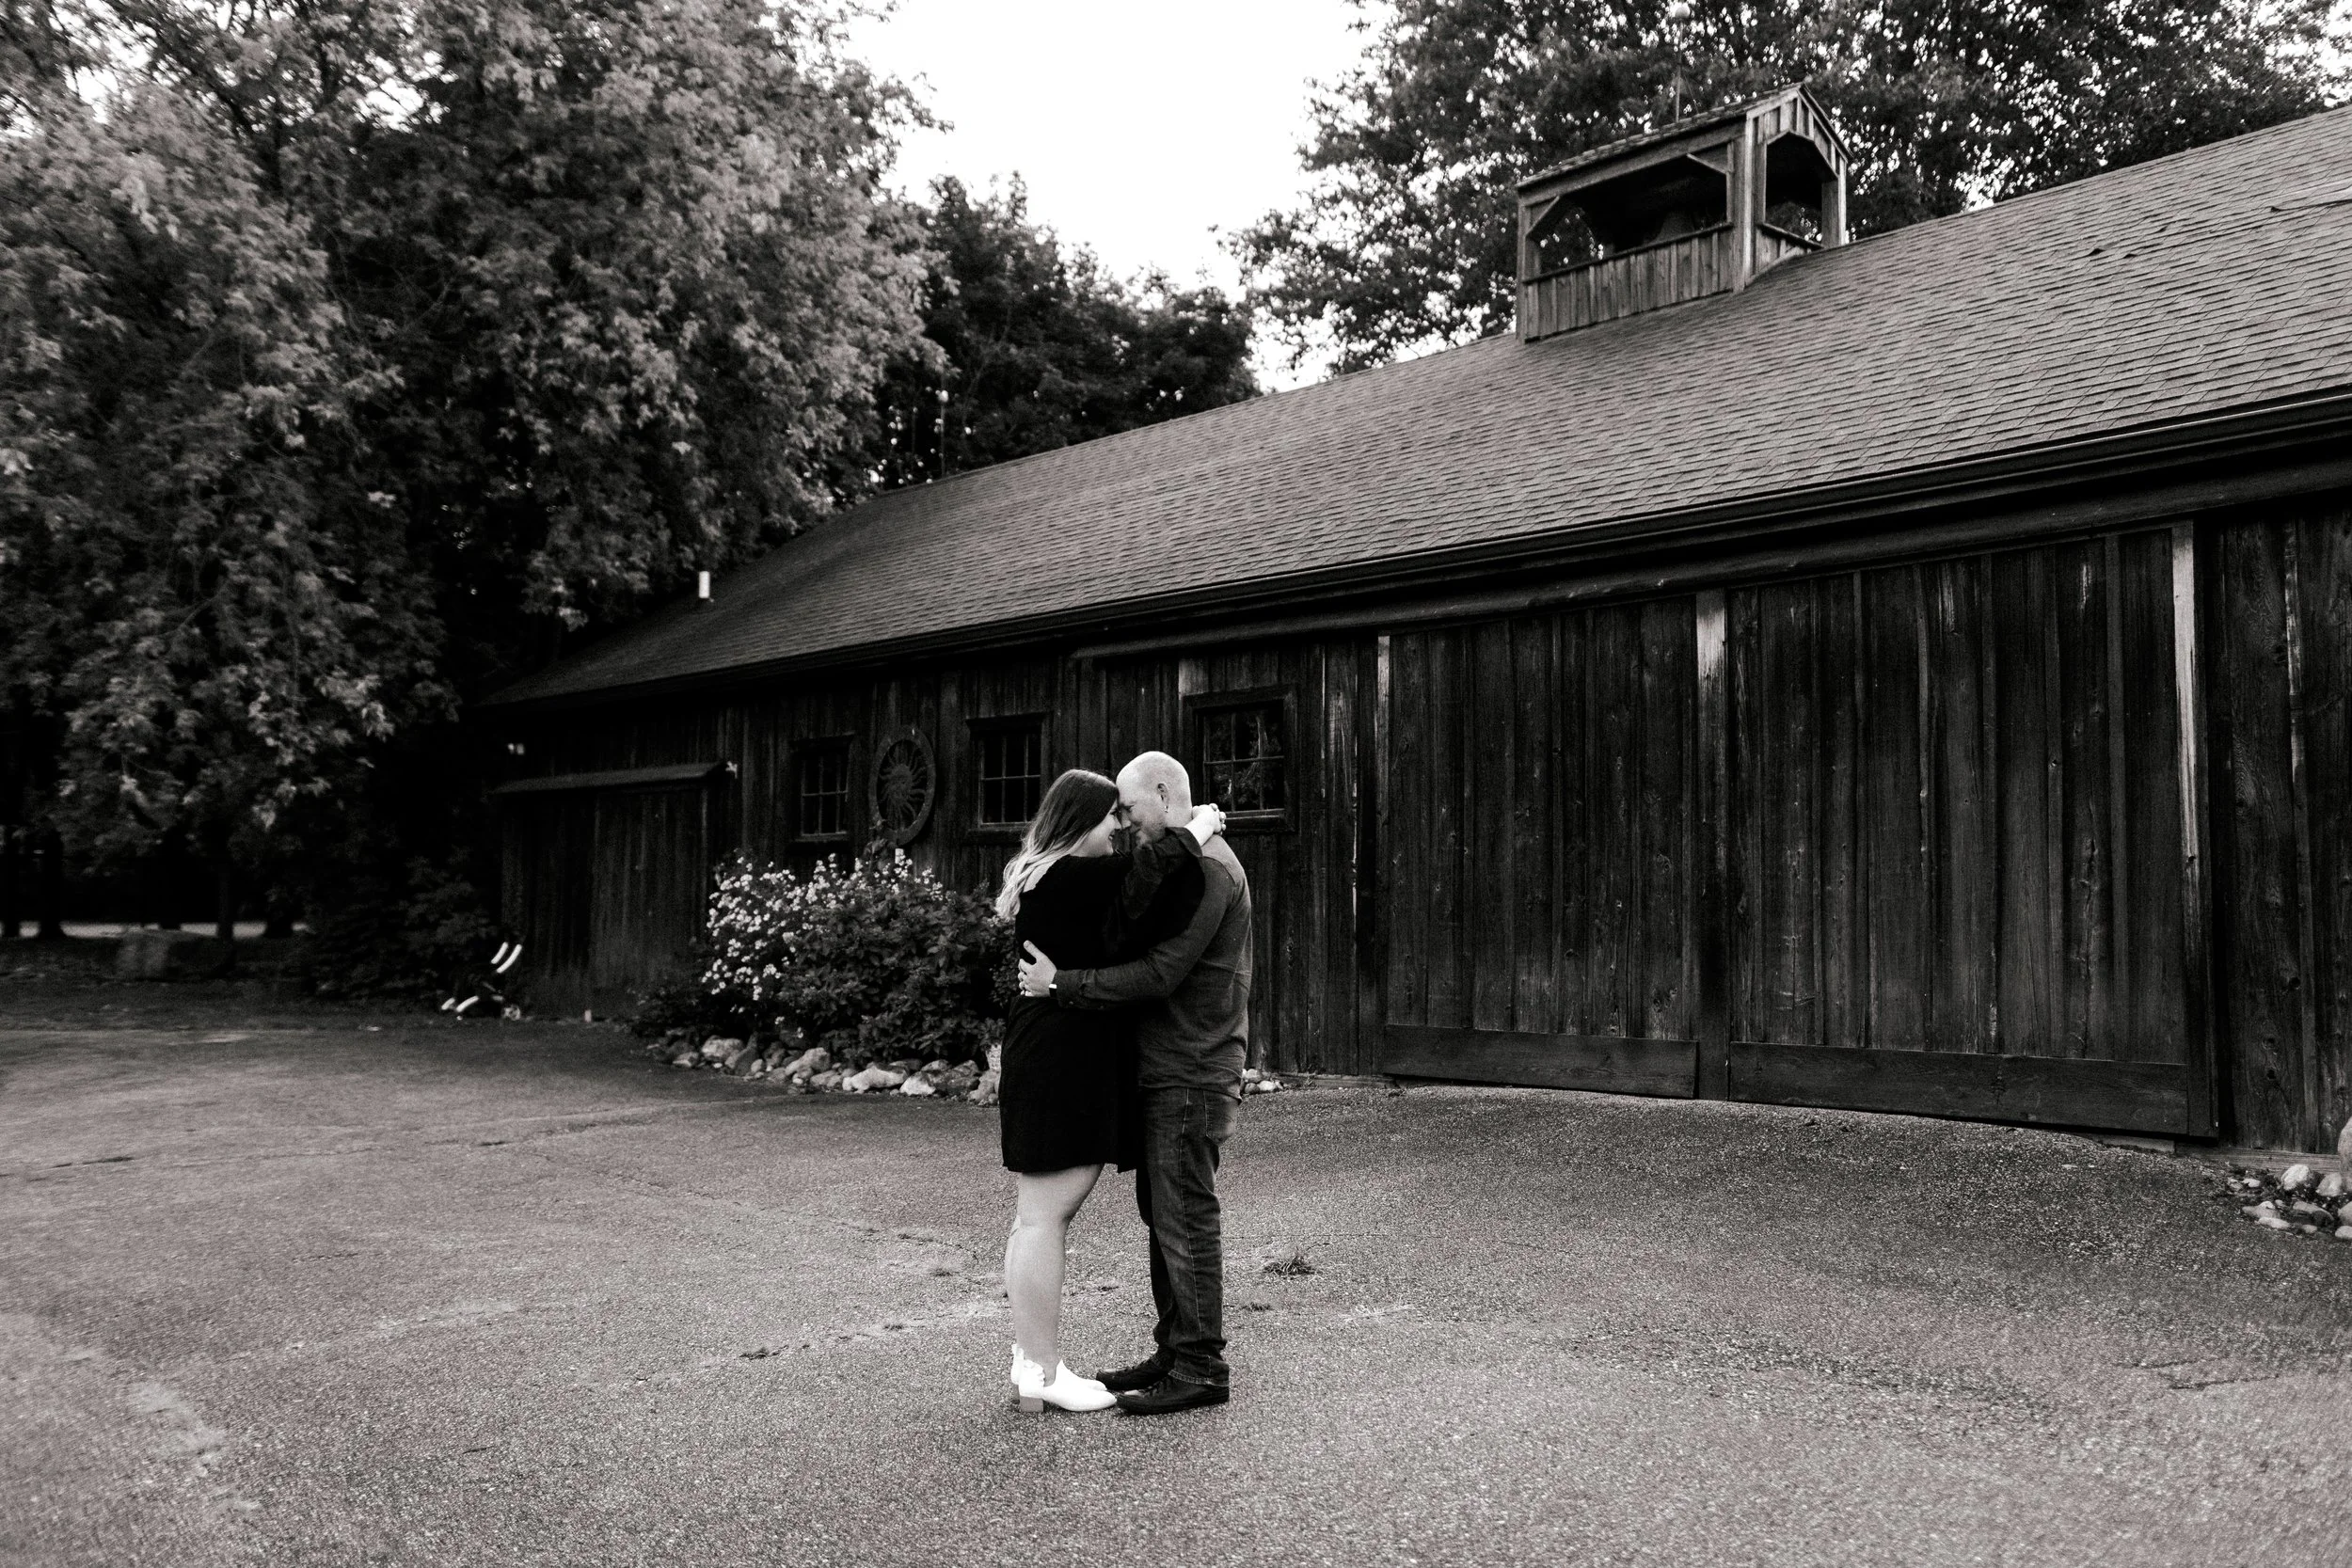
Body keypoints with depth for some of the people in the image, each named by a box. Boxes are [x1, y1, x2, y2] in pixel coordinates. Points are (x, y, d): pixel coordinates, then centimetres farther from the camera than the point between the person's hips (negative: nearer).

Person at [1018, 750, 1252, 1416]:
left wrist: (1063, 984, -18)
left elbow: (1159, 974, -22)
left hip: (1191, 1073, -10)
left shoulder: (1206, 867, -16)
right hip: (1165, 1068, 10)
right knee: (1161, 1209, 13)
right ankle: (1173, 1352, 21)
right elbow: (1151, 959, 19)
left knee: (1185, 1216, -5)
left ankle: (1202, 1368, 2)